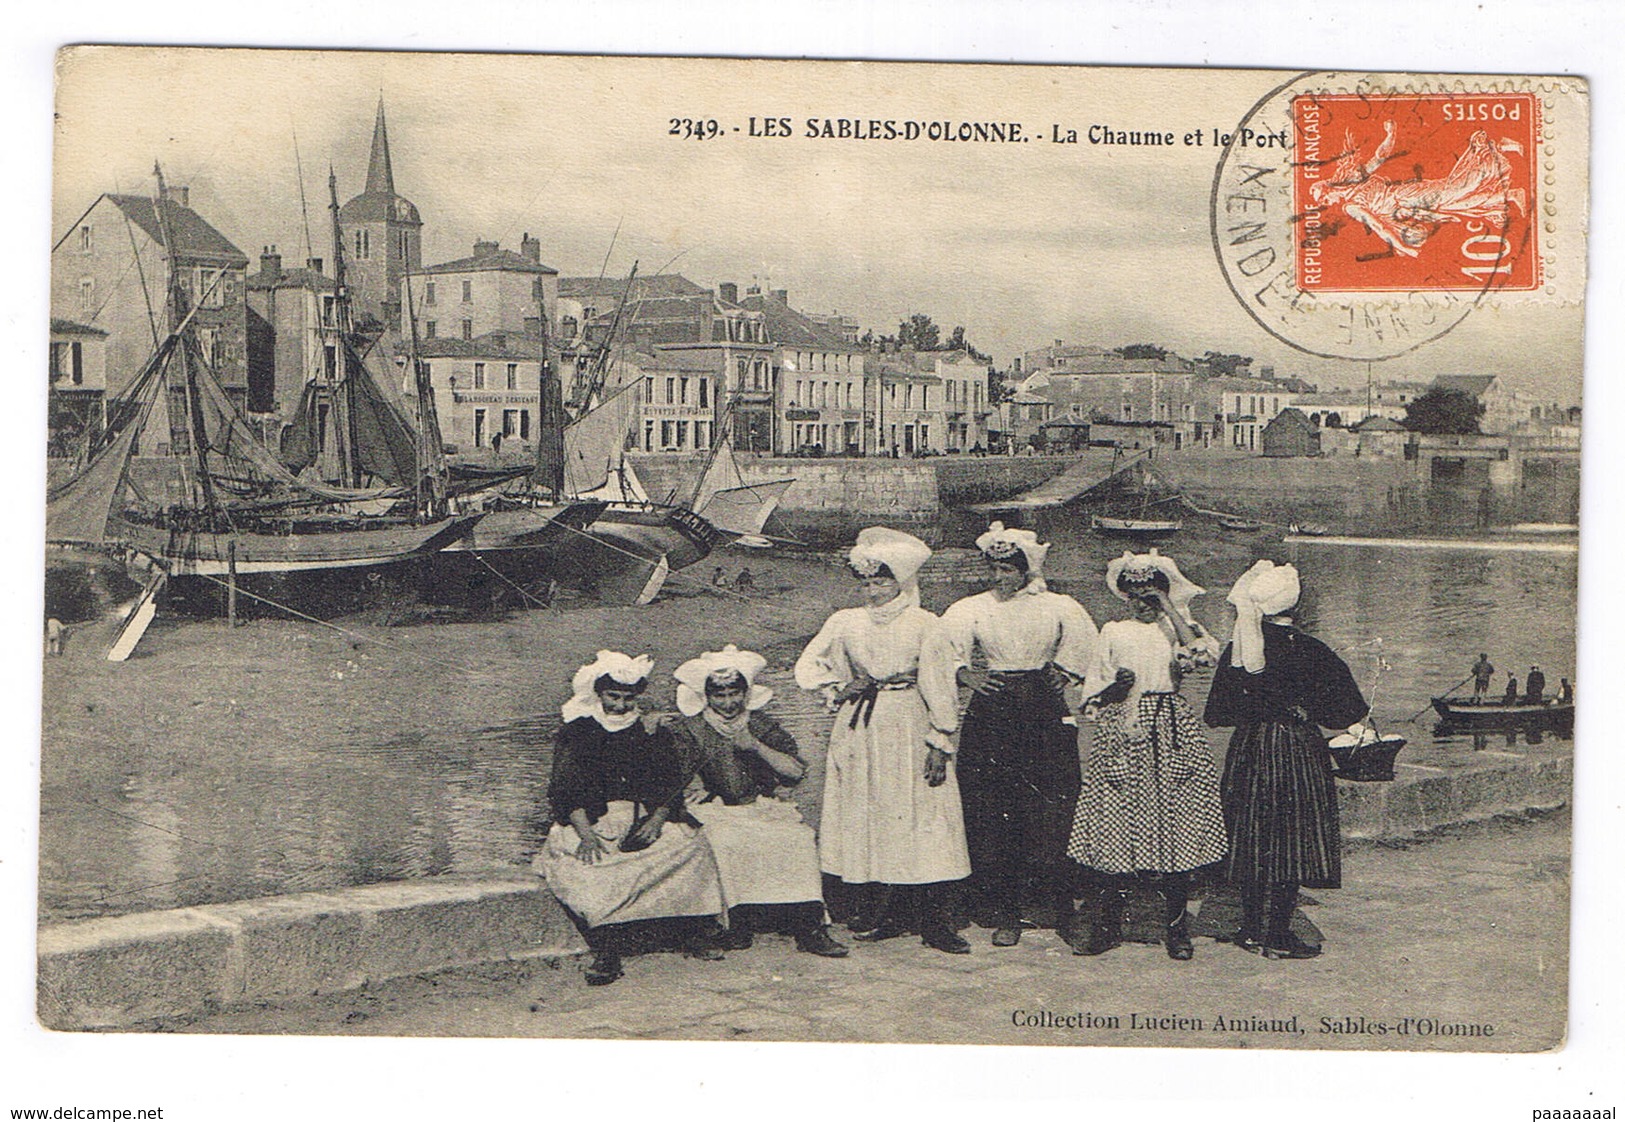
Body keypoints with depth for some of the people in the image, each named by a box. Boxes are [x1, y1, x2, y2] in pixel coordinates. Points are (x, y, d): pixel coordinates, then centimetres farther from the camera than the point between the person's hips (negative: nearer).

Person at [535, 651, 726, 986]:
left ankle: (696, 936, -21)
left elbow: (672, 784, 8)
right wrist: (585, 833, -21)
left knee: (690, 843, -25)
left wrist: (657, 820, -12)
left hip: (643, 820, 2)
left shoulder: (651, 732, 15)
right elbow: (567, 791, -4)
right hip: (592, 822, -2)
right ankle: (607, 952, -34)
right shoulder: (576, 732, 7)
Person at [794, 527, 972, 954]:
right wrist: (838, 690, 0)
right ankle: (877, 912, 9)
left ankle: (932, 918, -6)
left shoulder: (923, 624, 0)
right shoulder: (845, 622, 9)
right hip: (860, 730, 3)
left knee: (920, 816, -8)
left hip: (911, 727, -3)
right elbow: (806, 667, 17)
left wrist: (940, 743, -7)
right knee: (864, 814, 2)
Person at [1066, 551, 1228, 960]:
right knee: (1113, 825, -2)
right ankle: (1107, 927, 8)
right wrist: (1115, 687, -9)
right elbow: (1094, 694, 13)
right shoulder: (1113, 633, 12)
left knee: (1174, 824, -2)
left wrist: (1169, 608, -8)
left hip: (1171, 736, -1)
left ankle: (1175, 928, 8)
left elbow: (1203, 653, -16)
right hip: (1120, 735, 1)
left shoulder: (1177, 628, 8)